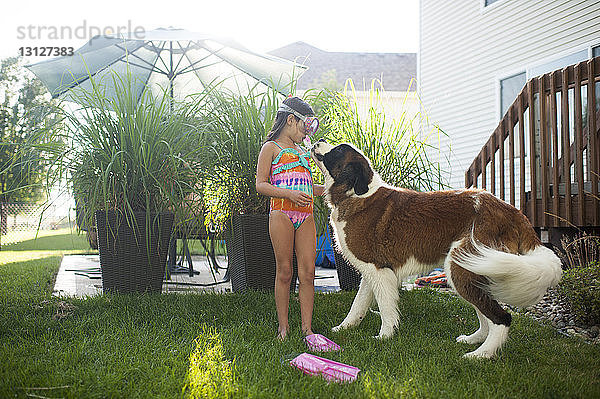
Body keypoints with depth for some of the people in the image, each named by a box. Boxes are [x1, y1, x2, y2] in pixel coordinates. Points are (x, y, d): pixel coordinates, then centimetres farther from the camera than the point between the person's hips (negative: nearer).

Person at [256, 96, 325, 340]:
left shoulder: (302, 152, 26)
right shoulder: (271, 148, 6)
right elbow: (261, 185, -3)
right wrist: (290, 194, -15)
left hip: (305, 215, 6)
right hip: (281, 213, -6)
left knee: (307, 272, -2)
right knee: (284, 271, -3)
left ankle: (306, 328, 1)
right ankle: (283, 326, 5)